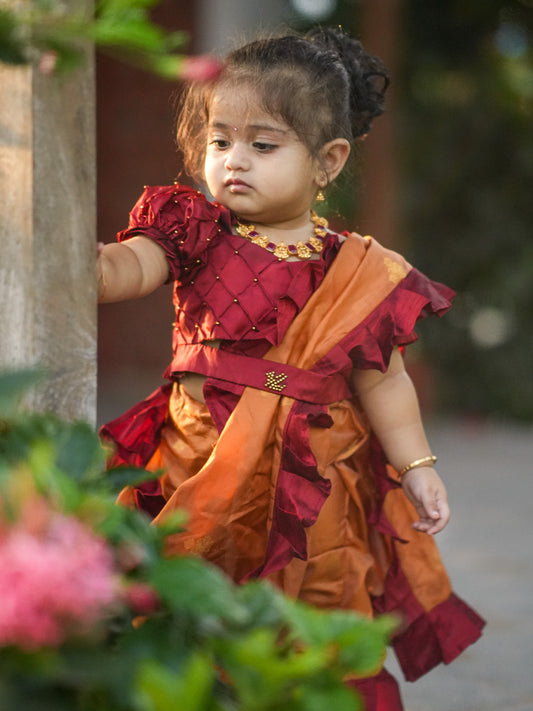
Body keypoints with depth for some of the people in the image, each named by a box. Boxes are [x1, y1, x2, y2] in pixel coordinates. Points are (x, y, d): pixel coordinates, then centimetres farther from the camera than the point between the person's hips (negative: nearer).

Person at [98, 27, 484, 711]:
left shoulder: (356, 270, 1)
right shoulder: (195, 232, 0)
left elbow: (381, 379, 7)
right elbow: (132, 265, -18)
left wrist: (416, 465, 6)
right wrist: (86, 263, -39)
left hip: (310, 478, 0)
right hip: (200, 462, 0)